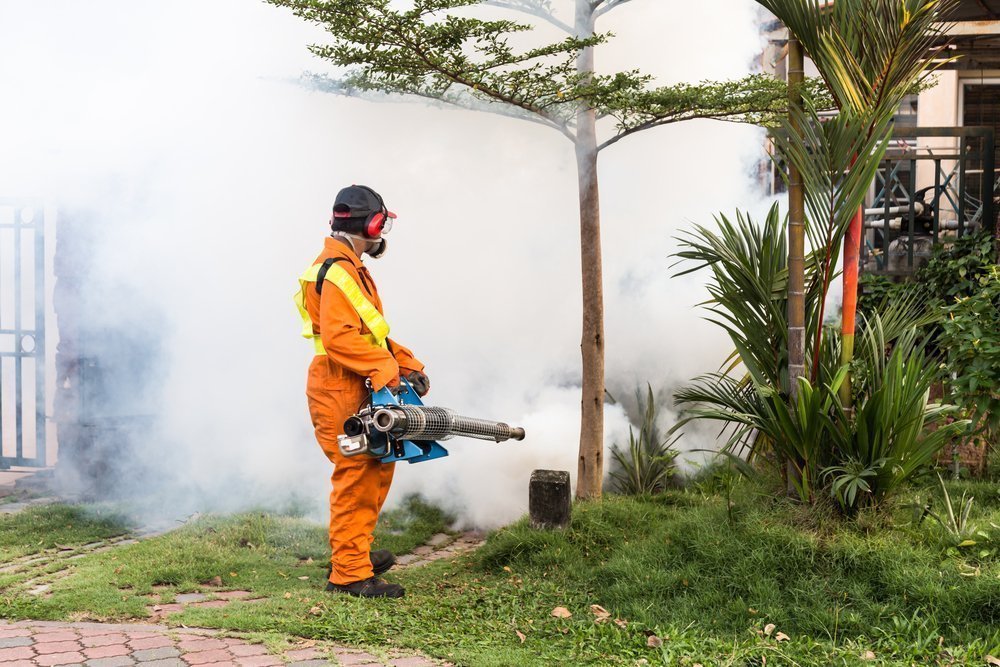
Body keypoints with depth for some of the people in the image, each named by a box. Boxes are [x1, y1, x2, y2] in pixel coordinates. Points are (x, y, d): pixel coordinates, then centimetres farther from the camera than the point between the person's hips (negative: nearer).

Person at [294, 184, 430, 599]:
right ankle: (350, 574, -4)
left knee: (378, 468, 18)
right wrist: (386, 370, -24)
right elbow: (338, 337, -26)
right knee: (356, 477, -8)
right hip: (341, 392, -11)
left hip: (359, 391, 11)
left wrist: (407, 363, 12)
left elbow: (371, 333, 22)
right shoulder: (337, 271, -15)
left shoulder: (349, 268, 20)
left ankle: (353, 552, 29)